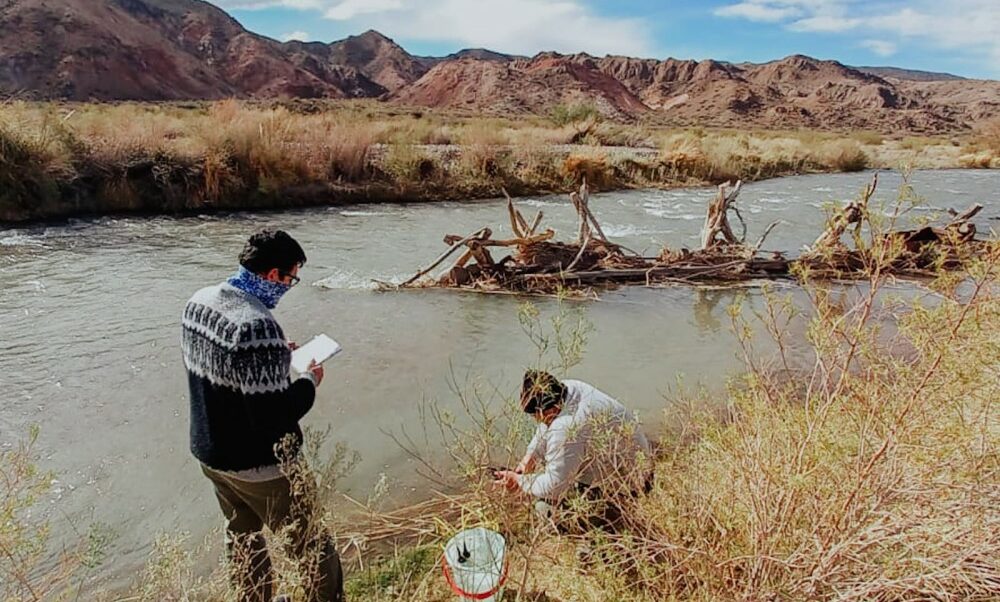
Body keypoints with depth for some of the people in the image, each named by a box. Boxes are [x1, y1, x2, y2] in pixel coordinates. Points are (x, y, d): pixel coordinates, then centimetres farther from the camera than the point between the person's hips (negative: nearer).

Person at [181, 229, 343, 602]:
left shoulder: (199, 302, -4)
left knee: (242, 539, 27)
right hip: (259, 466, -8)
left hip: (209, 453, 9)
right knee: (311, 546, 11)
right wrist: (309, 382, -11)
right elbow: (274, 417, -28)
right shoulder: (257, 325, -31)